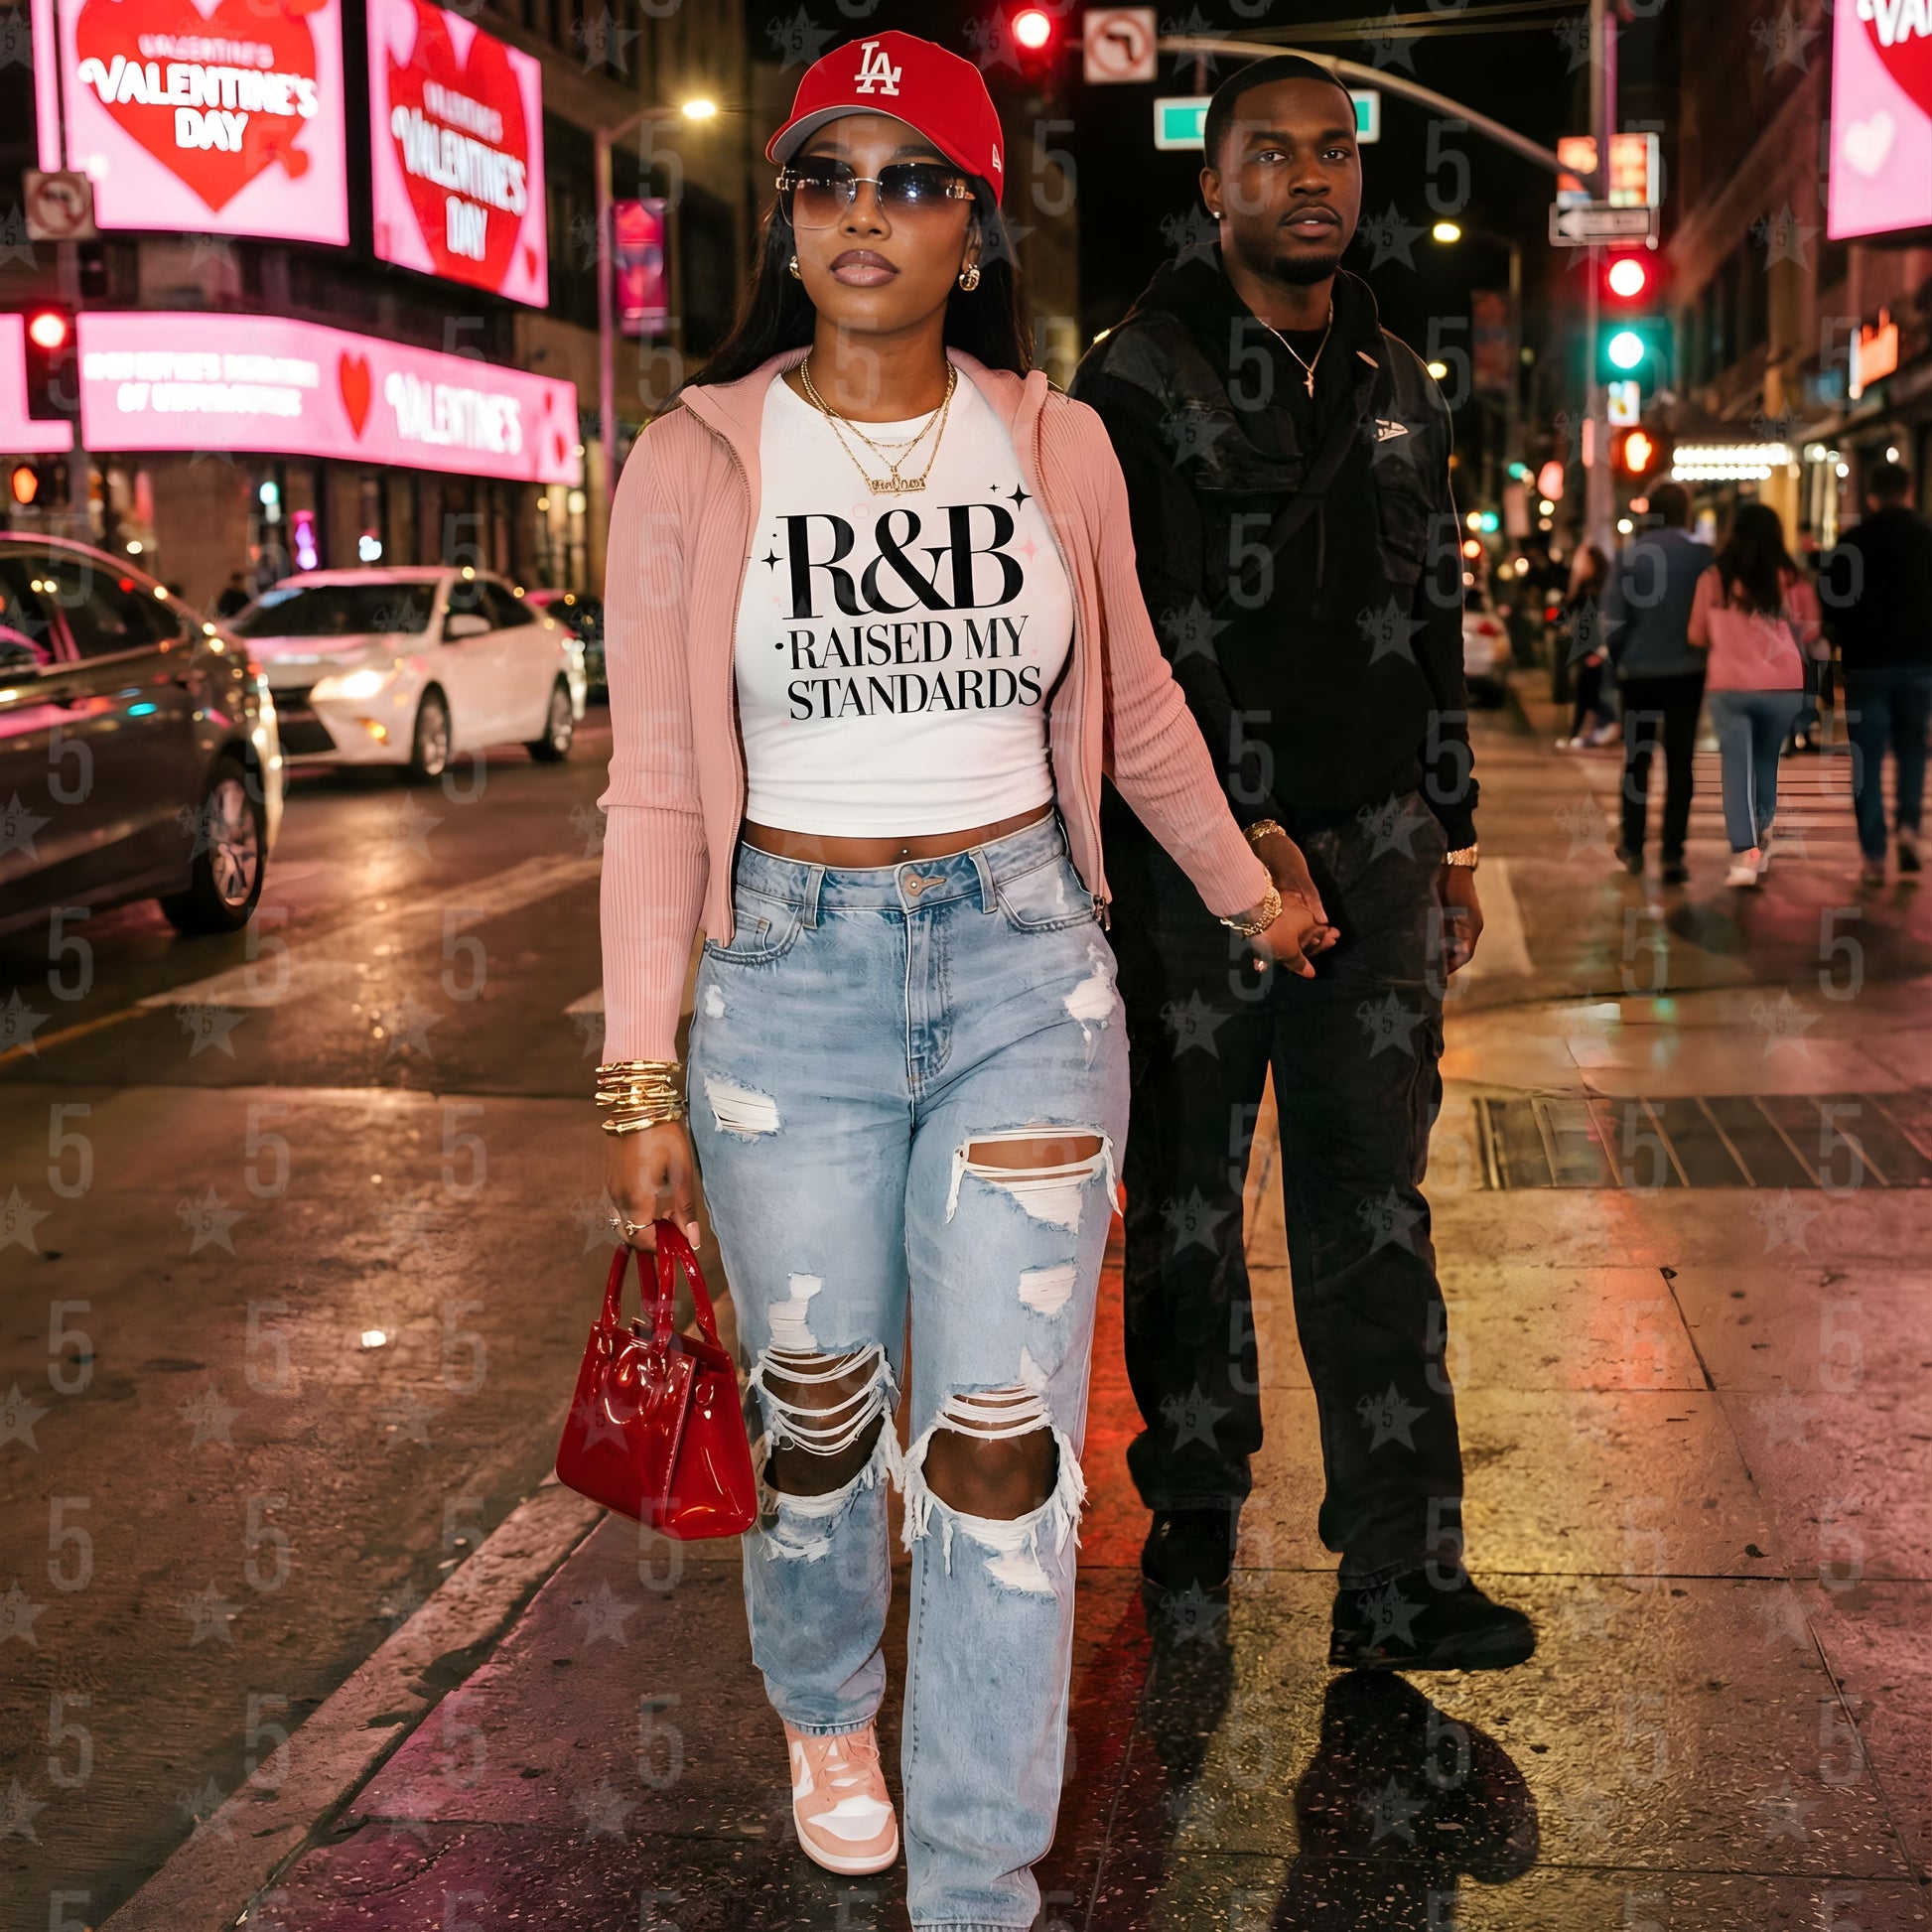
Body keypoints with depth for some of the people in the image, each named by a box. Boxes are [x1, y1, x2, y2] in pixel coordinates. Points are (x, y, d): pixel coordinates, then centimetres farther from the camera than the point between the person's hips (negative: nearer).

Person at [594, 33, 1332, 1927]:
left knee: (1002, 1445, -2)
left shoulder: (1057, 446, 3)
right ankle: (826, 1711, 44)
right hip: (792, 964, 0)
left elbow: (1134, 707, 17)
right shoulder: (697, 462, -2)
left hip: (1026, 956, 1)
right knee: (818, 1412, 12)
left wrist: (1248, 890, 26)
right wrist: (639, 1076, -7)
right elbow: (653, 787, -3)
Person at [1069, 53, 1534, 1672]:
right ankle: (1195, 1502, 27)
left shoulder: (1399, 391, 15)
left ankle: (1401, 1576, 3)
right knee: (1187, 1192, 8)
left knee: (1374, 1201, 1)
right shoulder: (1138, 381, -3)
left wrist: (1452, 834, 17)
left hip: (1372, 850, 4)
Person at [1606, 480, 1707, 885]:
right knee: (1679, 763, 4)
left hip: (1639, 671, 1)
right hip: (1687, 671, -1)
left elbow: (1614, 621, -6)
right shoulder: (1702, 556, -6)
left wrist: (1621, 659, 10)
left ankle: (1633, 848, 20)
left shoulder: (1629, 556, -5)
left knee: (1637, 760, 14)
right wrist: (1707, 653, 12)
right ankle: (1673, 855, -1)